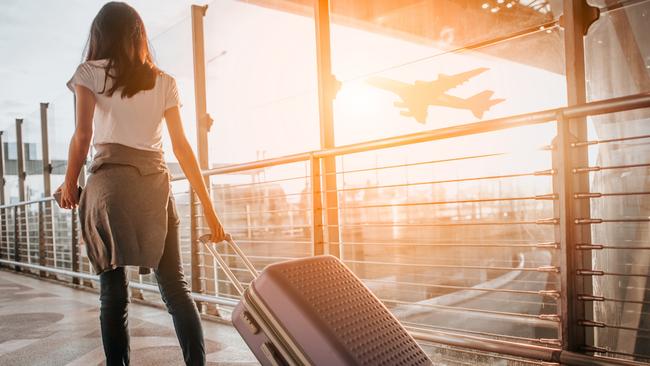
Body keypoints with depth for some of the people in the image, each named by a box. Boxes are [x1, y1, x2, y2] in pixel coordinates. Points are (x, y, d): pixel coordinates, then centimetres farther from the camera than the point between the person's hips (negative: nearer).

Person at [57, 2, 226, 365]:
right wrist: (209, 209, 6)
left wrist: (69, 184, 12)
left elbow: (82, 136, -3)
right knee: (176, 285, 5)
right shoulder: (164, 82, 13)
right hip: (156, 184, 2)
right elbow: (182, 146, 6)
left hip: (109, 183, -2)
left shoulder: (90, 73, 8)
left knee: (113, 289, 3)